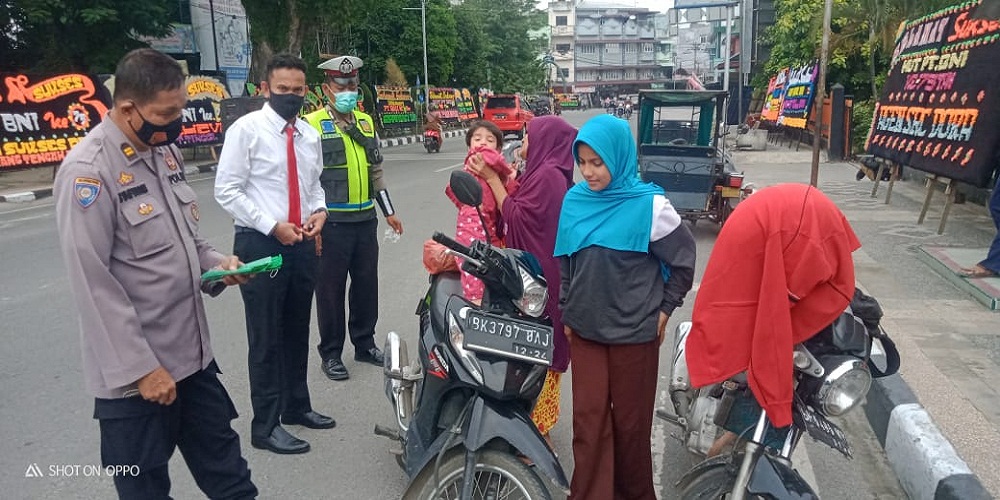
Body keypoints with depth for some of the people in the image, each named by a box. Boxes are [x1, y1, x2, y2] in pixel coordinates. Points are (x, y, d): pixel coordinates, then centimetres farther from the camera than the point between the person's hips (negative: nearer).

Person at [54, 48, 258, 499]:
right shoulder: (88, 169, -18)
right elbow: (92, 284, -19)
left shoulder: (165, 149, 6)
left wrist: (214, 262, -1)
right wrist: (141, 367, -17)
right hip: (136, 370, -7)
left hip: (192, 352, 7)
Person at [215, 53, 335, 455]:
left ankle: (296, 407, 35)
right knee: (266, 338, 2)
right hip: (261, 244, -6)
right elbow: (227, 191, -12)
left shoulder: (309, 135, 9)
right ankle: (266, 426, 16)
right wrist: (272, 226, -18)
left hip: (303, 243, 6)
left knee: (298, 331, 17)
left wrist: (320, 210, -2)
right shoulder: (246, 129, -9)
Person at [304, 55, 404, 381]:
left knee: (366, 284, 13)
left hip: (366, 220, 6)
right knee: (331, 288, 4)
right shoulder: (312, 124, -6)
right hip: (332, 223, -6)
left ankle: (365, 344, 29)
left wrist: (388, 211, 19)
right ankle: (331, 353, 18)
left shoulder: (366, 122, 13)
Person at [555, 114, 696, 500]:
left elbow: (683, 259, -1)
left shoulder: (649, 205, -13)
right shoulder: (574, 200, -1)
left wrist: (664, 309, 0)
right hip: (585, 329, 3)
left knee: (631, 420, 12)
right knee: (588, 418, 7)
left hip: (635, 331, -3)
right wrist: (567, 313, 12)